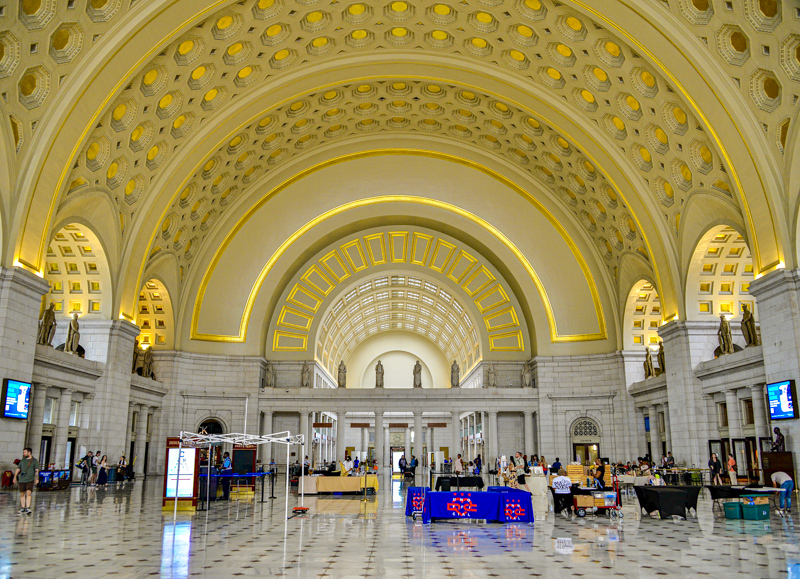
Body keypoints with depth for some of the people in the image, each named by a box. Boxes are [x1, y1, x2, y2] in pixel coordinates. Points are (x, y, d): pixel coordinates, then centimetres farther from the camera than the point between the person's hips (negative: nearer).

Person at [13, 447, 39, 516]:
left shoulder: (34, 461, 2)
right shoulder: (22, 461, 13)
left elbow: (36, 470, -3)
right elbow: (18, 469, 12)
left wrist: (36, 479, -12)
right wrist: (15, 477, 1)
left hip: (30, 480, -4)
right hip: (22, 480, 4)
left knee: (28, 493, -16)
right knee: (22, 494, 9)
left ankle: (28, 508, -20)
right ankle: (22, 508, 21)